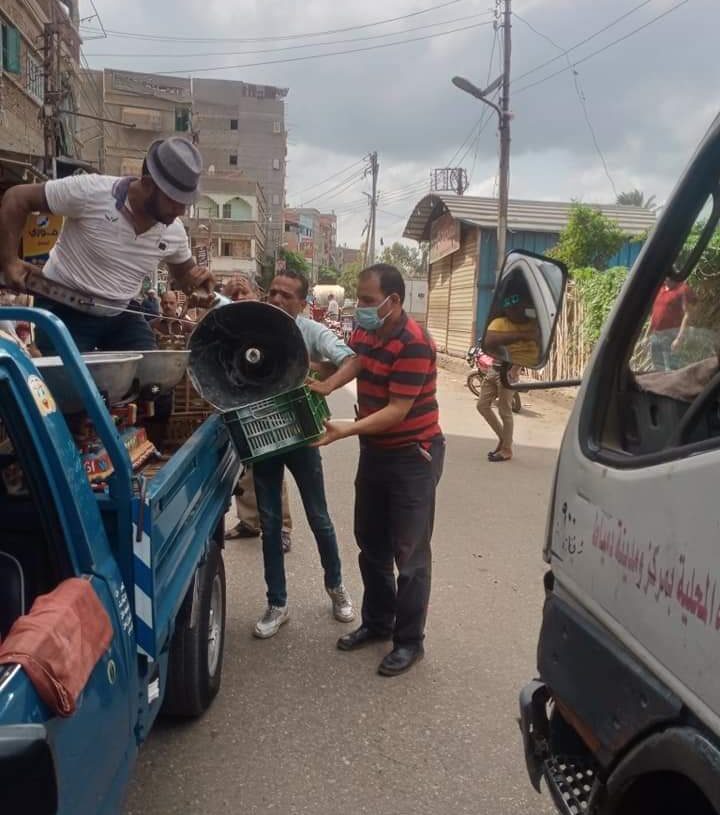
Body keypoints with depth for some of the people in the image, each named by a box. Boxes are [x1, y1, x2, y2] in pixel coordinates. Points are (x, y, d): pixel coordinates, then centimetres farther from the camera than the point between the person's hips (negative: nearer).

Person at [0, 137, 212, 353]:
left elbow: (182, 273, 12)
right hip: (65, 310, -5)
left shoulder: (174, 231, -7)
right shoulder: (91, 192, -24)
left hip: (122, 315, 5)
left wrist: (196, 279, -13)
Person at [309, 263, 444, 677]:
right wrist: (326, 386, 5)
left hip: (413, 456, -8)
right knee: (372, 544, 17)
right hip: (374, 451, 8)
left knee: (409, 553, 0)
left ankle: (410, 641, 14)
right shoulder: (366, 331, 0)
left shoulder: (414, 345, -25)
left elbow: (397, 411, -26)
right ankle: (376, 622, 33)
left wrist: (346, 430, -35)